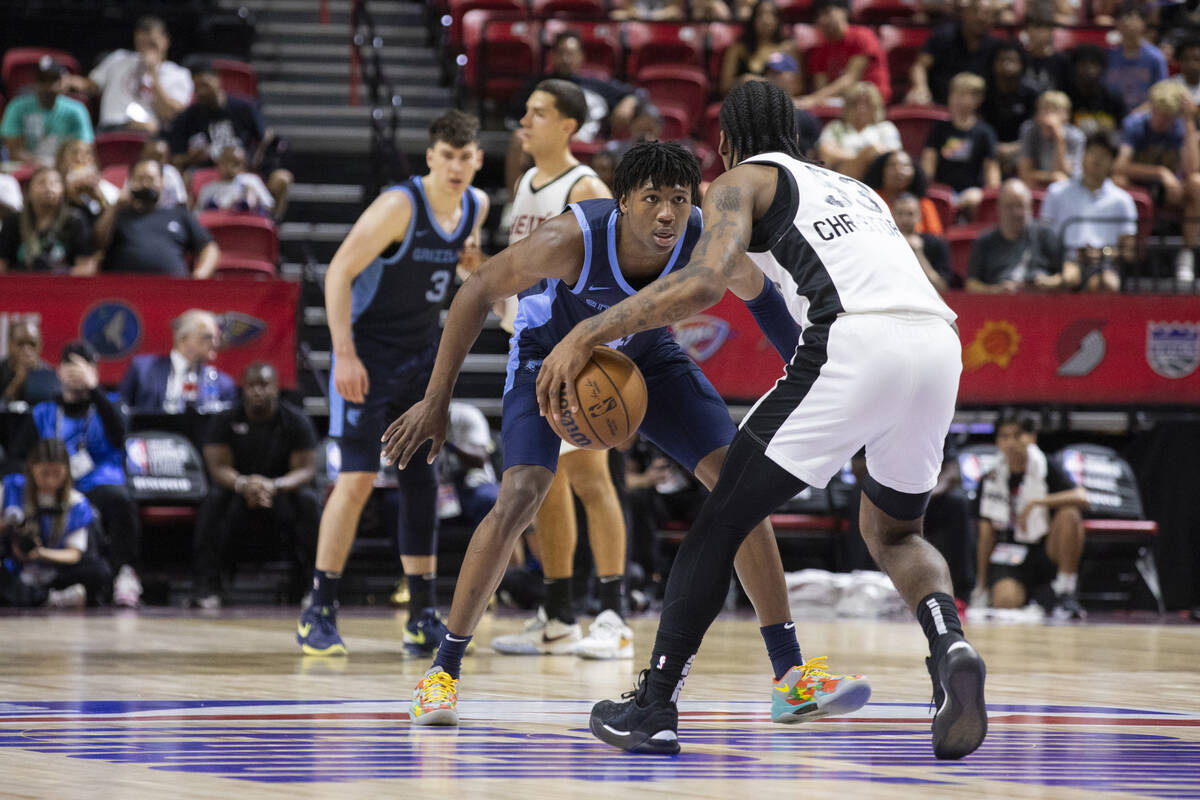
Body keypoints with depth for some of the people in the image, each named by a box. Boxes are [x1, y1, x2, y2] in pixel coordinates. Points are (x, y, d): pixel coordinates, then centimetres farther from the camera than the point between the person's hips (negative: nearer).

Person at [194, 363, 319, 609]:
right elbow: (218, 467, -12)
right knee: (215, 498, -30)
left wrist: (275, 485, -35)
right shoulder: (226, 421, -2)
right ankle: (207, 584, -28)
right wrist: (243, 484, -36)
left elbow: (306, 469, -13)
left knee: (308, 500, -31)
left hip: (282, 494, 0)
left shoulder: (296, 421, -4)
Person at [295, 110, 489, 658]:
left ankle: (423, 617, 13)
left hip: (422, 355, 7)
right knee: (358, 478, -13)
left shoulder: (476, 206, 1)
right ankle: (318, 613, -7)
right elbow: (339, 272, -21)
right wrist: (345, 355, -25)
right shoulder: (400, 206, -20)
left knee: (422, 480, 7)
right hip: (368, 352, -7)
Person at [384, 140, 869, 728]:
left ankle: (791, 677, 0)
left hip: (646, 355, 4)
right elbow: (479, 291, -23)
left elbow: (761, 297, -5)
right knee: (518, 498, -23)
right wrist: (436, 400, -21)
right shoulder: (573, 239, -38)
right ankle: (443, 672, -7)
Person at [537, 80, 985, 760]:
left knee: (725, 518, 9)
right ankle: (950, 644, -5)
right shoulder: (851, 187, 35)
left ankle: (654, 706, 10)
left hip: (855, 346, -6)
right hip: (940, 342, 6)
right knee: (893, 531, 26)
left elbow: (706, 280, -4)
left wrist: (590, 333, 0)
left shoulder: (742, 181, 14)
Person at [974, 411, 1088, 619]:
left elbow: (1081, 498, -21)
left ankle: (1066, 593, -21)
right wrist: (981, 586, 7)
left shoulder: (1046, 468, -2)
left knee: (1069, 514, -31)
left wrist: (1036, 502, -29)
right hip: (1010, 555, 0)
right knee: (1004, 602, -33)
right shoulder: (991, 480, 5)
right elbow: (986, 536, 8)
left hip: (1047, 551, 0)